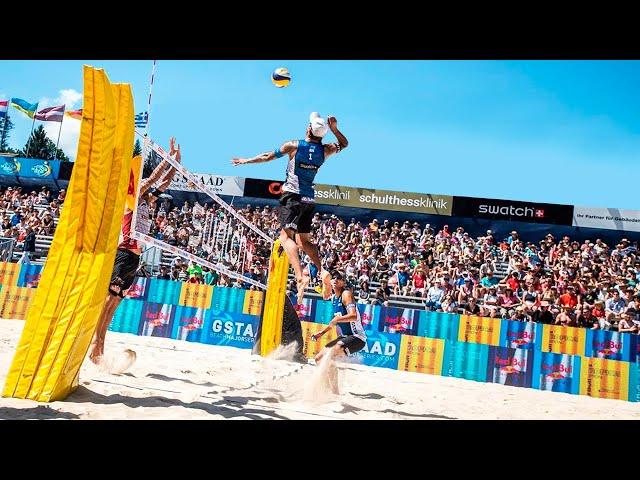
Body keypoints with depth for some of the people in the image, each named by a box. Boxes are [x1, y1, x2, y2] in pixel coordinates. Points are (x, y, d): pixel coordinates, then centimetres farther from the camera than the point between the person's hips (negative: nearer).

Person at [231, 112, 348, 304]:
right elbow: (344, 144, 28)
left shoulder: (294, 145, -4)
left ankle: (300, 276, -29)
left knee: (286, 235, -12)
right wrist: (334, 129, 18)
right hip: (309, 199, 5)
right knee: (304, 239, 16)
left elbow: (267, 156, 7)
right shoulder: (325, 150, 6)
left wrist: (245, 160, 21)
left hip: (293, 195, -5)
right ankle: (322, 271, -1)